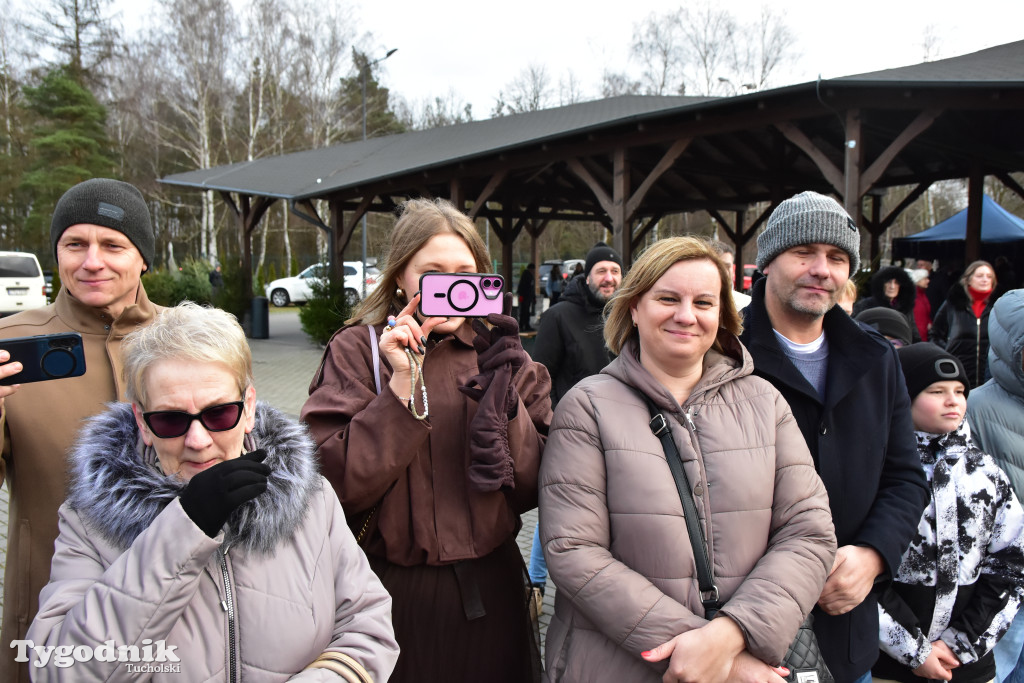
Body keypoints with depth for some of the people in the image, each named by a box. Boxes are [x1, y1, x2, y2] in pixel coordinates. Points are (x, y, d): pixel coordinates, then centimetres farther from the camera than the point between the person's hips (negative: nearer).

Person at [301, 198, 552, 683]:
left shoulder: (497, 353, 2)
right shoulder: (356, 350, -5)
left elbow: (532, 489, -4)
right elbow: (339, 485, -16)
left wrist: (504, 398, -16)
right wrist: (404, 383, -21)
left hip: (489, 588, 3)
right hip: (393, 592, -2)